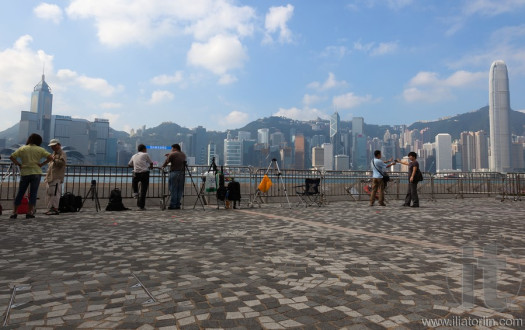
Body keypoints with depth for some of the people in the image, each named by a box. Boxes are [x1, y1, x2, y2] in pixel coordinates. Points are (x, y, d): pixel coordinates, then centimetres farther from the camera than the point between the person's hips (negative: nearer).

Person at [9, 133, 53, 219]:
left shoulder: (22, 148, 5)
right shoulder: (40, 149, 0)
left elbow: (11, 157, -1)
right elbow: (50, 157, -9)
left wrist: (19, 164, 5)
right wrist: (42, 164, -5)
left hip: (24, 173, 2)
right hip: (36, 173, -2)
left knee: (20, 193, 11)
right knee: (33, 193, 1)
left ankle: (14, 212, 13)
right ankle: (29, 213, -1)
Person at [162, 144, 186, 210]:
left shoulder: (172, 154, -5)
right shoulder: (183, 154, 14)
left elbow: (166, 162, -2)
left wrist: (162, 167, 18)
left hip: (174, 173, -6)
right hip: (182, 173, 6)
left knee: (173, 190, 0)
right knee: (180, 190, 10)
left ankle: (172, 205, 1)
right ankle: (178, 205, 13)